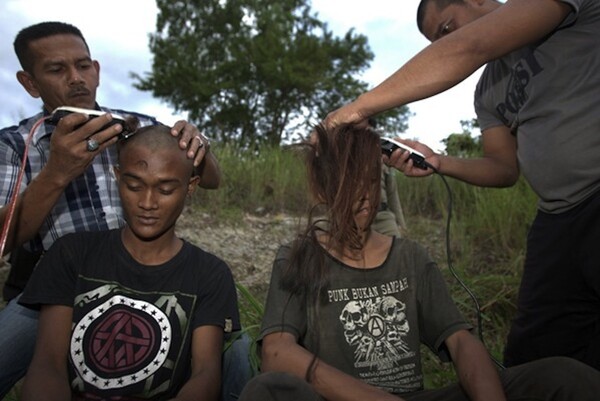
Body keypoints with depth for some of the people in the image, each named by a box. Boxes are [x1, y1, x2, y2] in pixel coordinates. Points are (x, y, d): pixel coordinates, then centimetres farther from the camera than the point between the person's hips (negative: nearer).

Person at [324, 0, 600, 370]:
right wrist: (437, 162, -2)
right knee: (531, 360, 5)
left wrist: (360, 108, -21)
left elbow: (468, 48, -21)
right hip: (556, 223, 7)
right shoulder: (487, 93, 16)